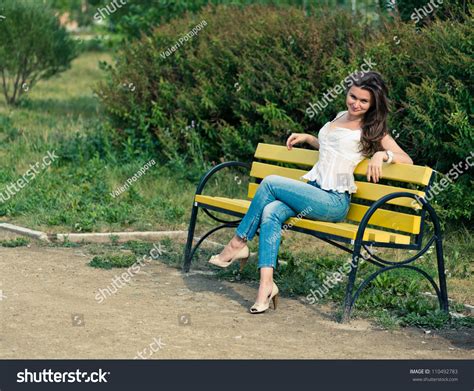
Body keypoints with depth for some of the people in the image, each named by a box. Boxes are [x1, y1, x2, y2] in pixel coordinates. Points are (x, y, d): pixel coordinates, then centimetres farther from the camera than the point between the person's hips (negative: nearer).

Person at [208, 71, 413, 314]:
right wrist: (306, 138, 30)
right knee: (270, 213, -24)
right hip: (311, 189, 7)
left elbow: (407, 160, -3)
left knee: (270, 182, -21)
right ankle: (266, 284, -30)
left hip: (334, 201, -6)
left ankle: (238, 243, -8)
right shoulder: (341, 117, 23)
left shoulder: (373, 130, 3)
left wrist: (382, 154, -20)